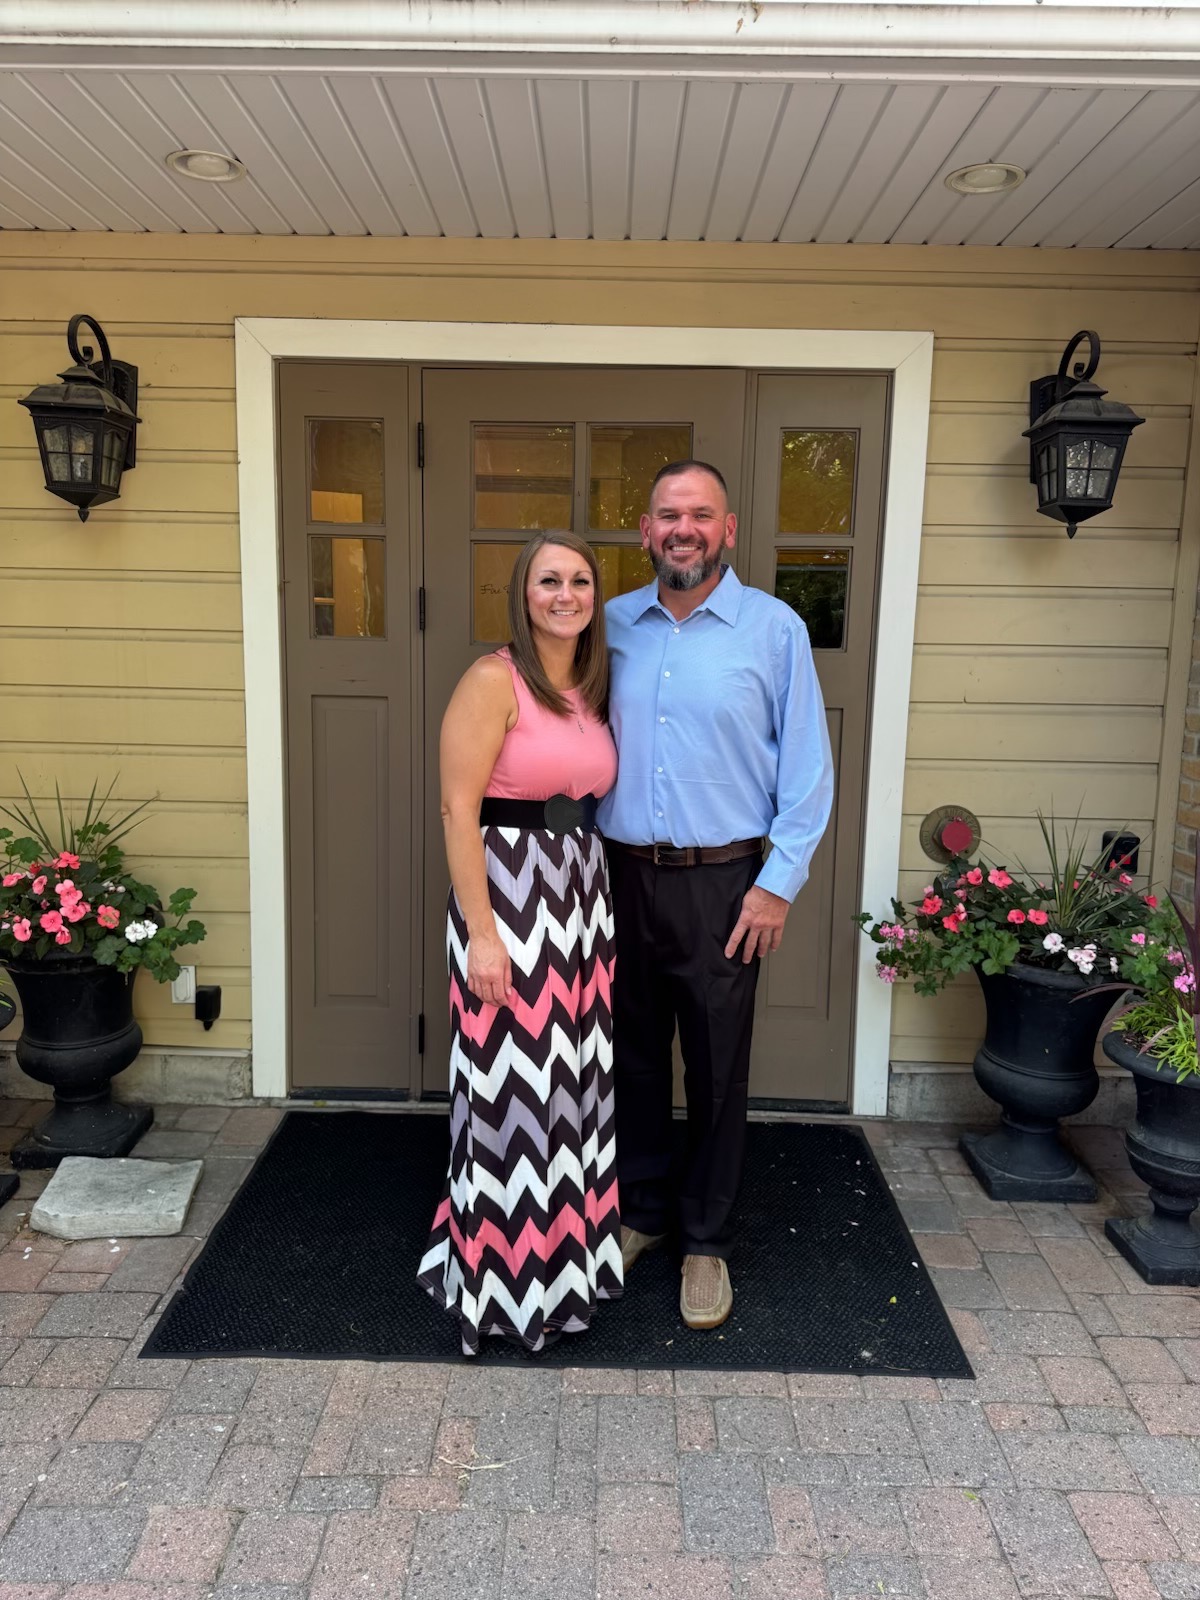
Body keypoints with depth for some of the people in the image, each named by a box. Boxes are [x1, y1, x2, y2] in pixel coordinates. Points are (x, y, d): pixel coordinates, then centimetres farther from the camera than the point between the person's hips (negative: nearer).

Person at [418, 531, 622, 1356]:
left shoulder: (594, 688, 11)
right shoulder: (493, 680, -11)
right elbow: (458, 809, -15)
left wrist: (595, 896, 8)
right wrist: (481, 931, -18)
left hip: (583, 896, 7)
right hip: (507, 891, -7)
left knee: (574, 1079, 16)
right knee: (513, 1087, 2)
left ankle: (567, 1248, 36)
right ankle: (503, 1273, 23)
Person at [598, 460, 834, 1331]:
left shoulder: (776, 629, -4)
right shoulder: (614, 625, 6)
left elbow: (808, 768, -4)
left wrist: (778, 882, -9)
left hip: (722, 883, -3)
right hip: (623, 875, 3)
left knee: (717, 1070, 7)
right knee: (633, 1057, 14)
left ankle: (707, 1241, 26)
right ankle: (640, 1210, 35)